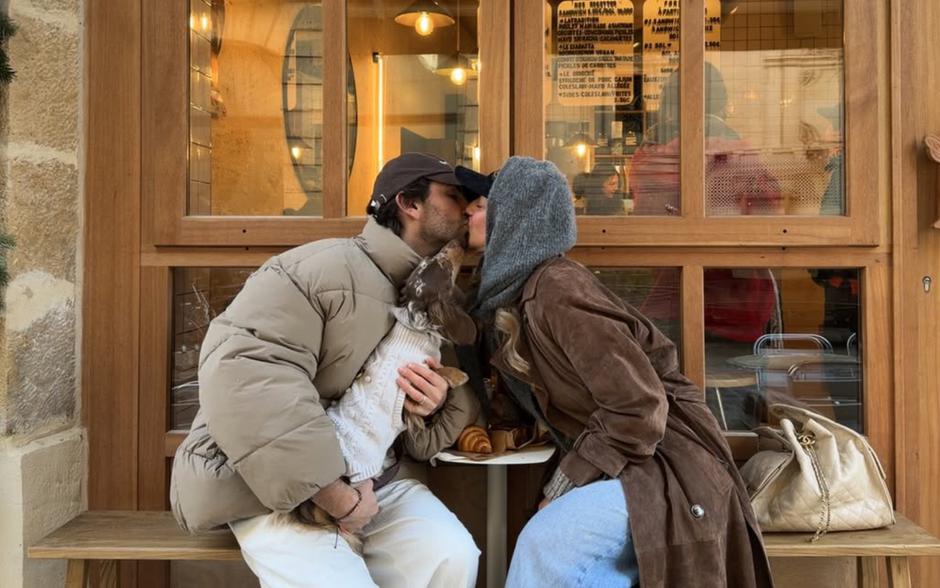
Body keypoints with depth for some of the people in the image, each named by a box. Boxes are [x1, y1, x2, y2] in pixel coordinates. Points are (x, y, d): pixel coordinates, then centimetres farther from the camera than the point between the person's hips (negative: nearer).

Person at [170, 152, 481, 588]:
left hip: (375, 479, 6)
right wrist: (338, 498, -24)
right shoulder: (322, 268, -16)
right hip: (277, 487, -6)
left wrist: (439, 403, -12)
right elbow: (243, 379, -29)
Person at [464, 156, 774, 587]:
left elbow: (641, 410, -24)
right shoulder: (510, 296, 6)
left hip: (663, 468, -8)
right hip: (617, 468, 9)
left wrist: (561, 488, -17)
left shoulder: (556, 291, -22)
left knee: (548, 543, -29)